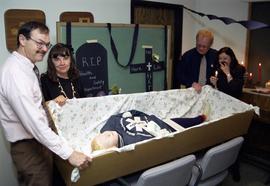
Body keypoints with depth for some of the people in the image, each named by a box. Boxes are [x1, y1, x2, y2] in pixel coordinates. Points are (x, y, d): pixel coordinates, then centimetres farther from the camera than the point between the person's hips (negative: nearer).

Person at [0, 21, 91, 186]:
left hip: (38, 141, 9)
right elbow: (33, 122, -32)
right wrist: (69, 153, -33)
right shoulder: (15, 73, -25)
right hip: (28, 147, -9)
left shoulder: (27, 67, 6)